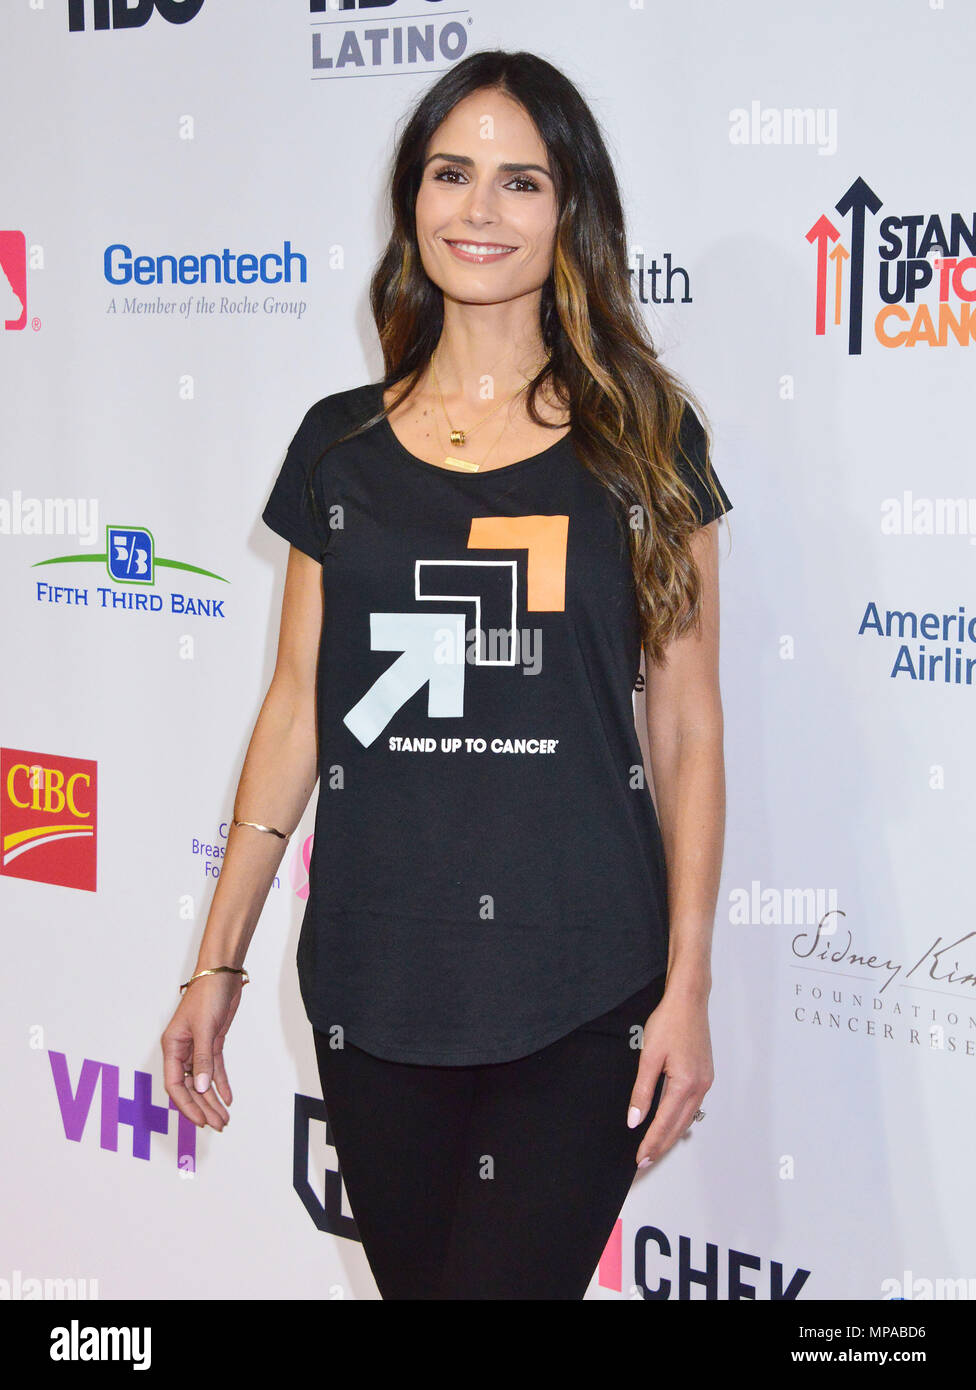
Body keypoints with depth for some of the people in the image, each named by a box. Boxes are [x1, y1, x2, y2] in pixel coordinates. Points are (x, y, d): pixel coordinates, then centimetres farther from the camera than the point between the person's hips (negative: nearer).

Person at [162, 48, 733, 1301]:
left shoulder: (642, 441, 1)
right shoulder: (341, 444, 7)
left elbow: (687, 728, 1)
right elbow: (297, 708, 10)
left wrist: (687, 987, -3)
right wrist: (217, 963, 8)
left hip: (582, 1001, -2)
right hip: (373, 983, 3)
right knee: (410, 1274, 12)